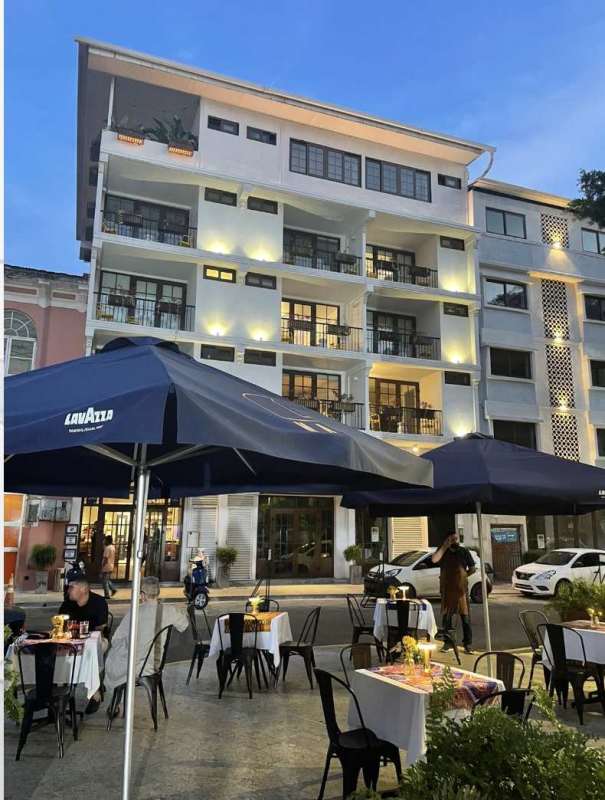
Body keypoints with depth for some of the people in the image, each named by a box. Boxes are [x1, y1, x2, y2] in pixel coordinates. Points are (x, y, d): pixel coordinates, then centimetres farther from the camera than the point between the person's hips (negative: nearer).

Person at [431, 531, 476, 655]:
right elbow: (434, 559, -18)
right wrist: (444, 546, -14)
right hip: (447, 589, 1)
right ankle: (448, 642, 18)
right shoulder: (443, 551, 3)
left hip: (461, 589, -1)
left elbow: (472, 568, 11)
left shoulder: (464, 551, 3)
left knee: (465, 617, -1)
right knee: (446, 617, 7)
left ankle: (468, 644, 6)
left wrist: (463, 575, 2)